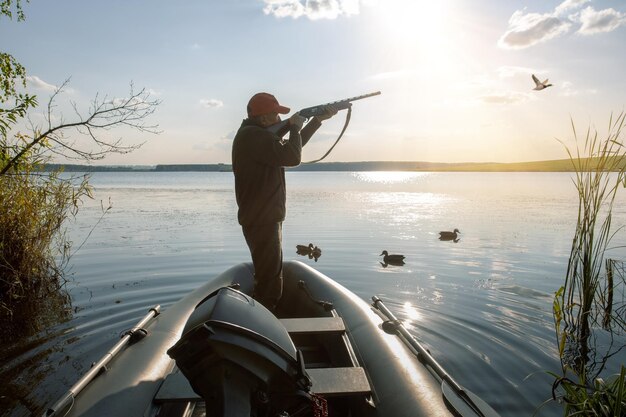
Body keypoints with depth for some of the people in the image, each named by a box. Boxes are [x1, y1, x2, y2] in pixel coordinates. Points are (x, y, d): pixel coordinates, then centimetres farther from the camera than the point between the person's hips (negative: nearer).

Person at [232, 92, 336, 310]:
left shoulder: (258, 134, 15)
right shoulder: (253, 136, -19)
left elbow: (290, 147, 24)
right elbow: (292, 157, -24)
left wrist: (318, 119, 22)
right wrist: (295, 127, -7)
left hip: (264, 218, 11)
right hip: (261, 221, -11)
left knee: (269, 278, 23)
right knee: (269, 284, -5)